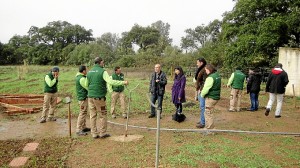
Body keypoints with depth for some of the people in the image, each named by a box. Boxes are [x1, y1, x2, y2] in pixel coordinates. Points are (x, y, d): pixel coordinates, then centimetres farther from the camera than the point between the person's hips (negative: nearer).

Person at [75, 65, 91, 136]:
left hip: (81, 96, 11)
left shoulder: (78, 76, 11)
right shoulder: (82, 79, -21)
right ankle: (78, 130, -1)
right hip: (83, 98, -11)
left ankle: (83, 127, 28)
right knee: (82, 113, -6)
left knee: (84, 112, 18)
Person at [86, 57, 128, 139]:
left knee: (92, 115, 11)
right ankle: (102, 133, 13)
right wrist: (123, 82, -20)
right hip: (99, 97, -6)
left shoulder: (89, 72, 10)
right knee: (103, 115, 8)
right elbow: (110, 81, -24)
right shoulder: (102, 71, -10)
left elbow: (86, 84, 18)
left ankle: (94, 134, 16)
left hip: (90, 96, 6)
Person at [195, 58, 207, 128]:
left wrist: (200, 89, -18)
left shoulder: (205, 70, -15)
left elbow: (205, 81, -20)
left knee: (202, 106, -6)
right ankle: (202, 120, 25)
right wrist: (198, 89, 13)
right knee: (201, 106, 16)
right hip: (199, 90, 10)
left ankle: (203, 123, 0)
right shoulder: (200, 70, 15)